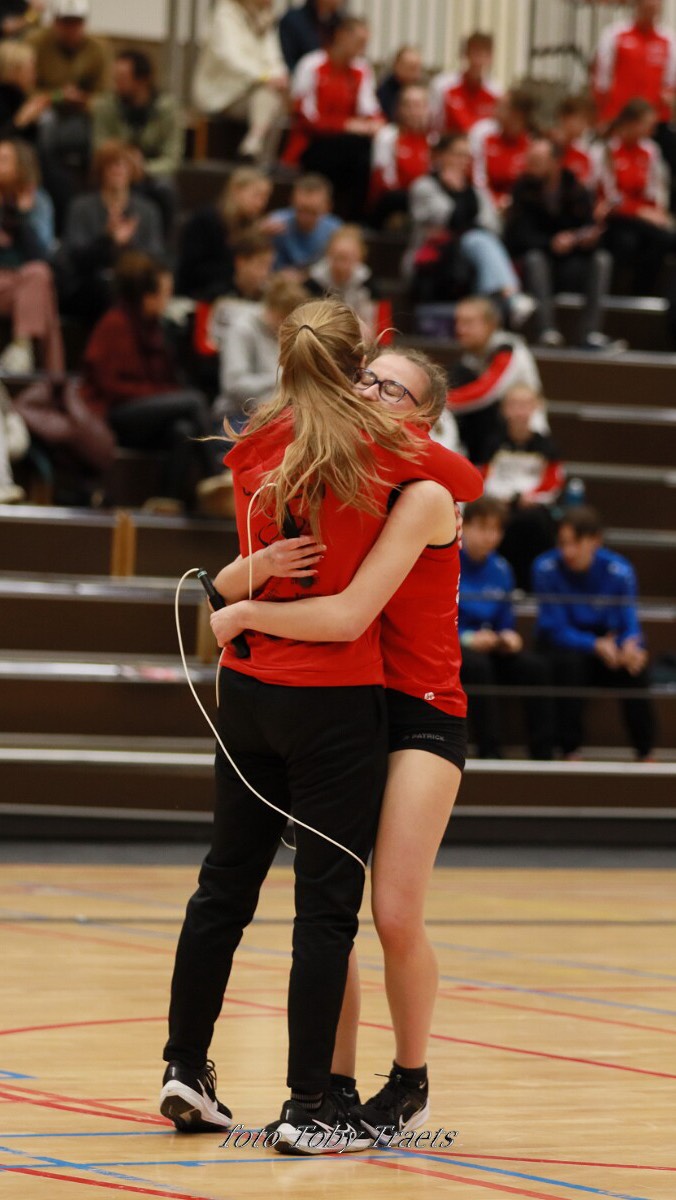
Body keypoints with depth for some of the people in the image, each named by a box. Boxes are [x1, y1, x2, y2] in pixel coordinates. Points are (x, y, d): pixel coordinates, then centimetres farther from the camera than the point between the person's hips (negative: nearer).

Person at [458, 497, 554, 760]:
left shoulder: (500, 570, 9)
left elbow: (506, 623, 15)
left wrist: (507, 636, -9)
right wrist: (467, 638, -23)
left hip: (487, 647, 5)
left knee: (533, 666, -21)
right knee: (478, 665, -37)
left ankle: (544, 755, -20)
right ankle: (490, 753, -36)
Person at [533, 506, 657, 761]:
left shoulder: (619, 570, -13)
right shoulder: (546, 568, -17)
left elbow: (629, 624, -12)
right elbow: (556, 629, -18)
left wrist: (630, 645, -37)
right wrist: (596, 645, -34)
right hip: (562, 645, -1)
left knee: (634, 665, -30)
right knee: (568, 661, -36)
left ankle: (645, 753, -18)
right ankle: (571, 752, -27)